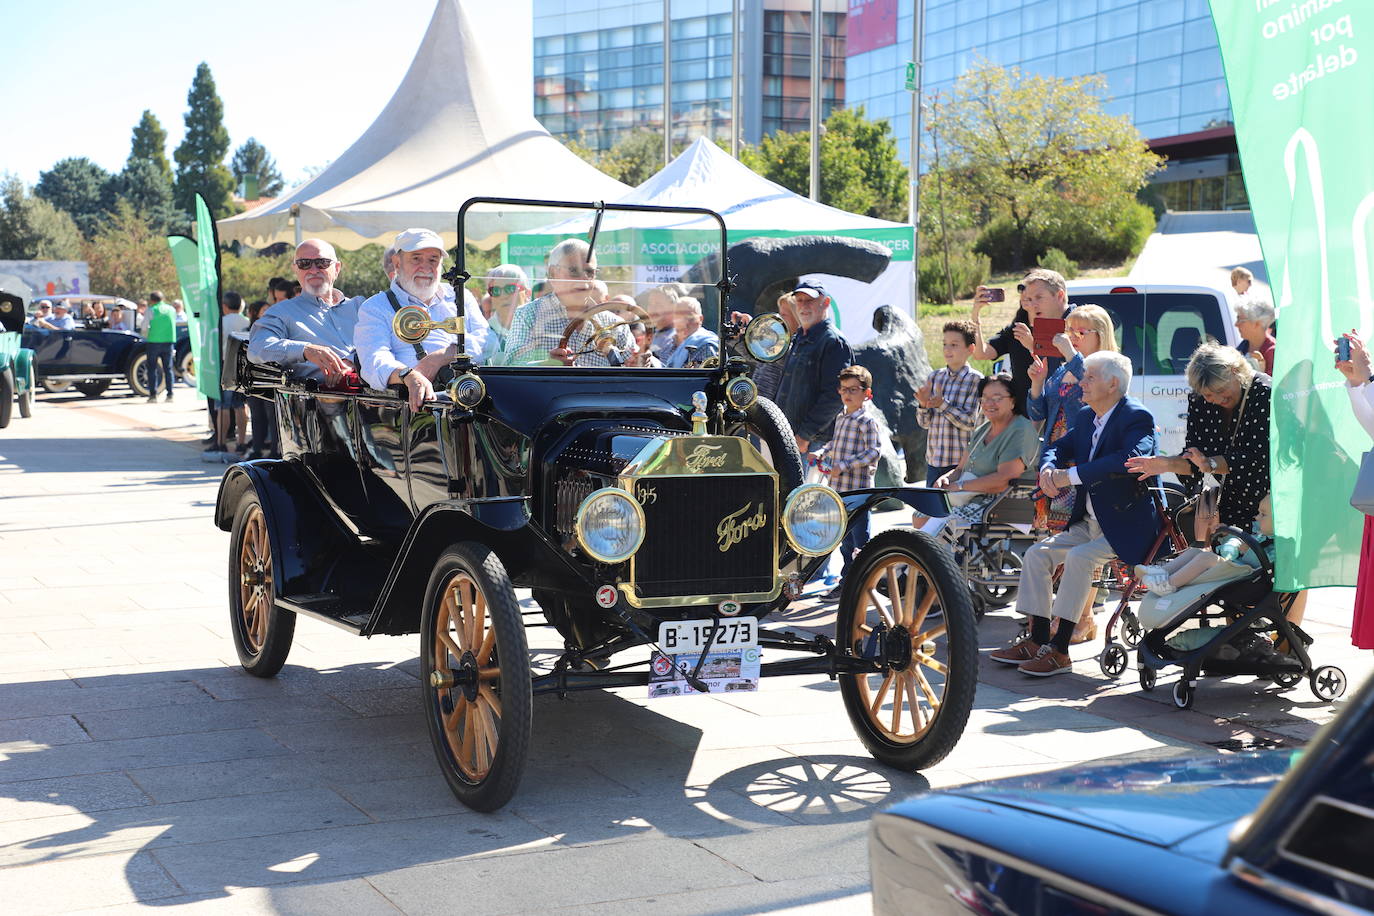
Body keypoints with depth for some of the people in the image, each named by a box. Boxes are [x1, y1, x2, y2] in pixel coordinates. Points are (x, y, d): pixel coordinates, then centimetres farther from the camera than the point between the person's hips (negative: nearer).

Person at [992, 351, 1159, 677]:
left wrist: (1070, 475, -31)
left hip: (1126, 527, -9)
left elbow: (1128, 459, -33)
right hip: (1088, 523, 9)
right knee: (1037, 554, -2)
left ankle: (1058, 650, -24)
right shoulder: (1086, 417, 11)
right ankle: (1037, 640, 2)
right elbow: (1058, 447, 18)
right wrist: (1048, 469, -8)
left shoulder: (1136, 418, -16)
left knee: (1080, 557, -29)